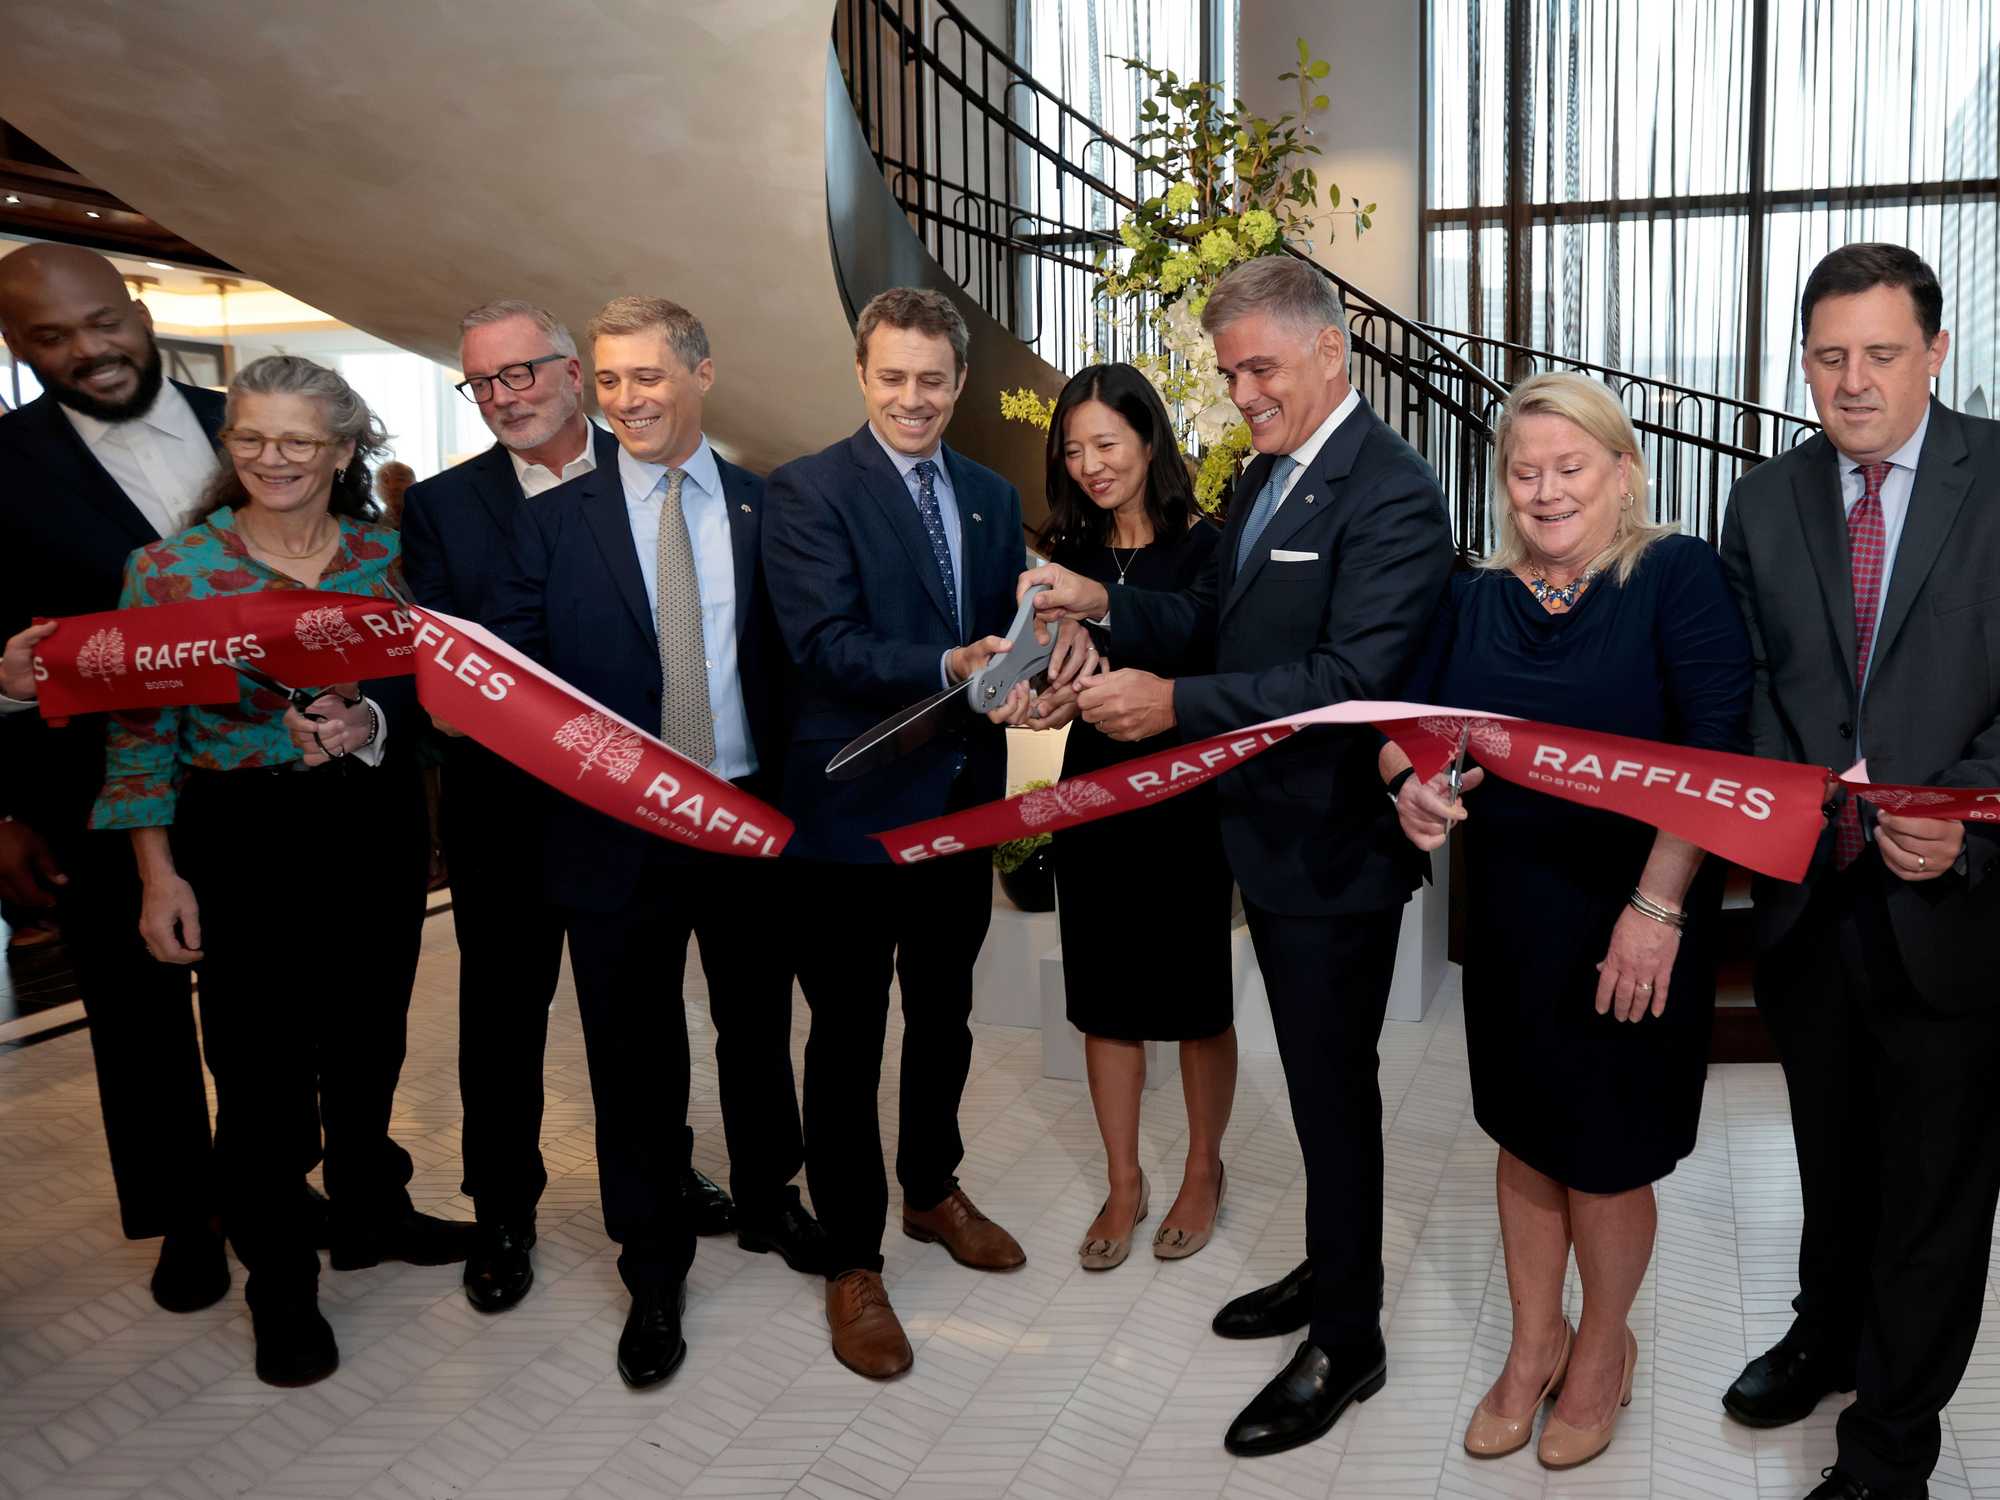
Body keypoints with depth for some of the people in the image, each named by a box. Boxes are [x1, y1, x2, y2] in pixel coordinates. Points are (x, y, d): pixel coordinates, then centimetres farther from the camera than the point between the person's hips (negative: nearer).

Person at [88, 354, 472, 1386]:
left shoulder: (384, 556, 2)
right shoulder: (170, 567, -6)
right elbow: (141, 728, -4)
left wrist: (368, 724, -17)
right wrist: (159, 875, -8)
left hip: (376, 826, 3)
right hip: (241, 837, -3)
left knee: (369, 1035, 16)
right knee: (262, 1060, 3)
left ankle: (371, 1211, 39)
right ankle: (279, 1282, 22)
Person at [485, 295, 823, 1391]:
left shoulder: (769, 510, 3)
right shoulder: (552, 522, 2)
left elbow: (798, 660, 3)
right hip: (615, 833, -1)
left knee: (758, 1030, 18)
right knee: (635, 1055, 10)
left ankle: (769, 1202, 43)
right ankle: (653, 1266, 30)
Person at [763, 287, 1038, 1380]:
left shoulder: (992, 497, 10)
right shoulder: (807, 491, -9)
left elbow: (1011, 630, 9)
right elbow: (825, 645, -20)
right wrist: (950, 668, -33)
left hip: (963, 799, 6)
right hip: (855, 807, -6)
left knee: (943, 1015, 21)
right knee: (848, 1037, 6)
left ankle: (932, 1191, 44)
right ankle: (852, 1262, 22)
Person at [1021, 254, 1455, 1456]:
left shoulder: (1391, 492, -19)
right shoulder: (1267, 474, 11)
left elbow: (1353, 674, -28)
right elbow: (1218, 617, 13)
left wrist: (1175, 705, -33)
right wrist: (1107, 605, -4)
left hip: (1336, 846, -9)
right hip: (1271, 828, 9)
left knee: (1333, 1082, 5)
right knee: (1315, 1073, 22)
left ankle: (1347, 1342, 24)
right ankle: (1331, 1270, 42)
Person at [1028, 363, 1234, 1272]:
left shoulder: (1204, 547, -9)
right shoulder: (1069, 552, 5)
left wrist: (1143, 688, -29)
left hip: (1185, 799, -4)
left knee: (1195, 999, 11)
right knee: (1104, 998, 11)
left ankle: (1203, 1173, 32)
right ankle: (1124, 1184, 29)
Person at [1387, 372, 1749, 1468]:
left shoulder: (1676, 574, -9)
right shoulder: (1478, 597, 4)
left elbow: (1718, 747, -17)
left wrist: (1657, 905, -23)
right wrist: (1410, 782, -19)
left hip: (1632, 920, -4)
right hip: (1509, 912, 4)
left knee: (1607, 1151, 11)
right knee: (1523, 1134, 16)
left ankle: (1603, 1349, 38)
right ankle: (1533, 1344, 38)